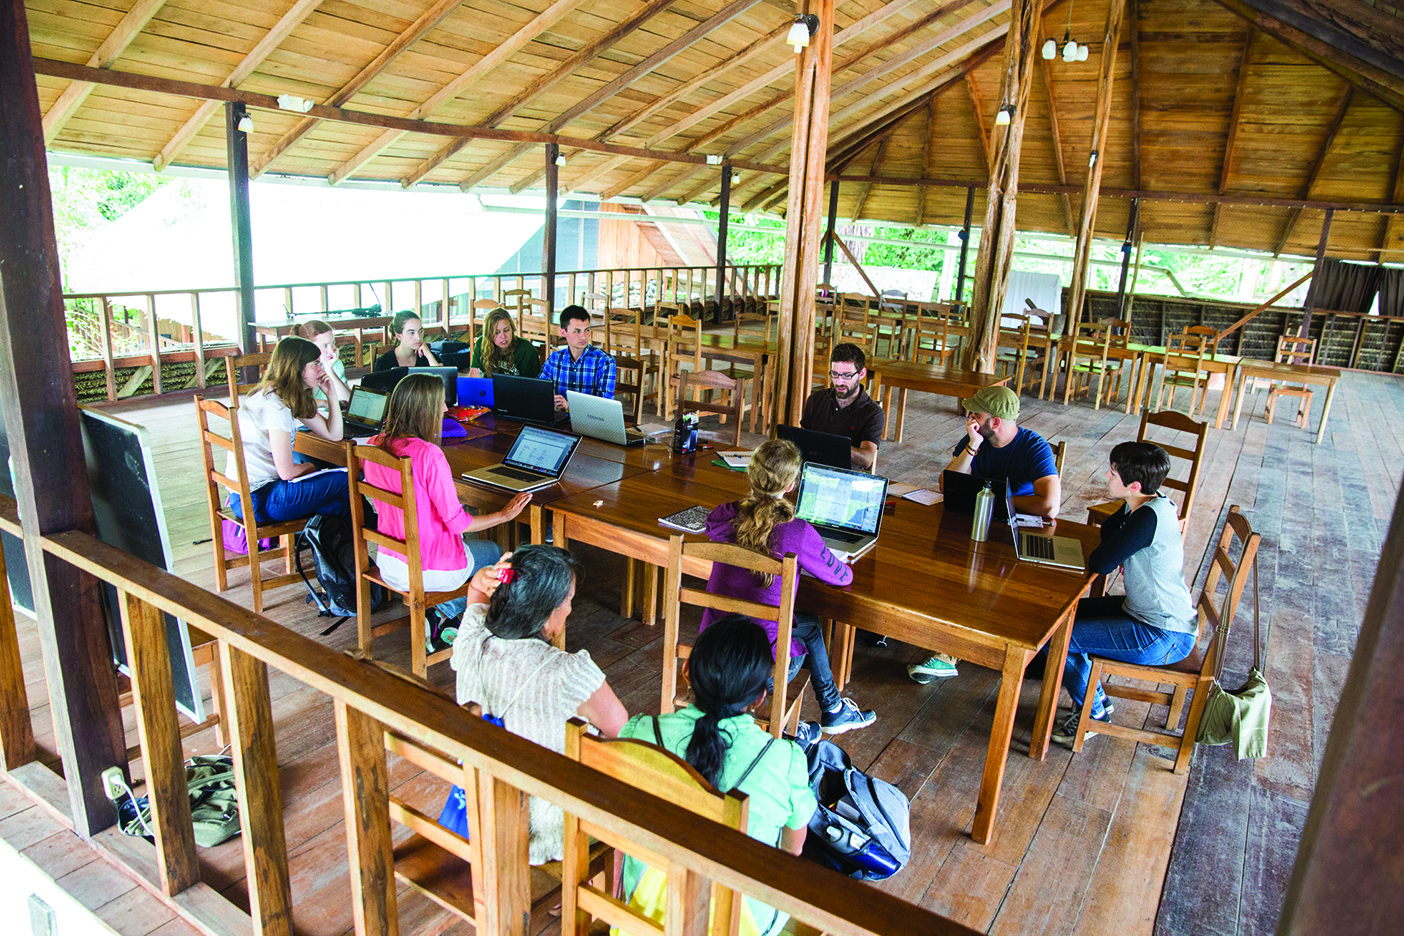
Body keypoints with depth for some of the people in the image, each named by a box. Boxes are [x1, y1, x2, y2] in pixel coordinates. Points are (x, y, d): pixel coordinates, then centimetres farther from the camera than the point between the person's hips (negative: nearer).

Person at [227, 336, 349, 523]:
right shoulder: (275, 405, -21)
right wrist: (309, 467, 2)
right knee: (346, 481, -6)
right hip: (254, 500, -9)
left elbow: (334, 435, 13)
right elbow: (287, 472, -20)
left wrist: (331, 395, 5)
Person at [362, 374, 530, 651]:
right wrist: (504, 514, -6)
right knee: (494, 552, 24)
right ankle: (443, 614, 17)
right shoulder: (428, 454, -26)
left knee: (475, 546, 32)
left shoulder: (374, 445, -4)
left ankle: (439, 615, 19)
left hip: (388, 564, 7)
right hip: (430, 571, -7)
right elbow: (456, 522, -20)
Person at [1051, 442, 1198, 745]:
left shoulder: (1148, 518, -29)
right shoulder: (1153, 503, 1)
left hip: (1164, 638, -10)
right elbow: (1107, 532, 13)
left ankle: (1094, 713, 11)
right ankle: (1095, 697, 29)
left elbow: (1099, 564, -25)